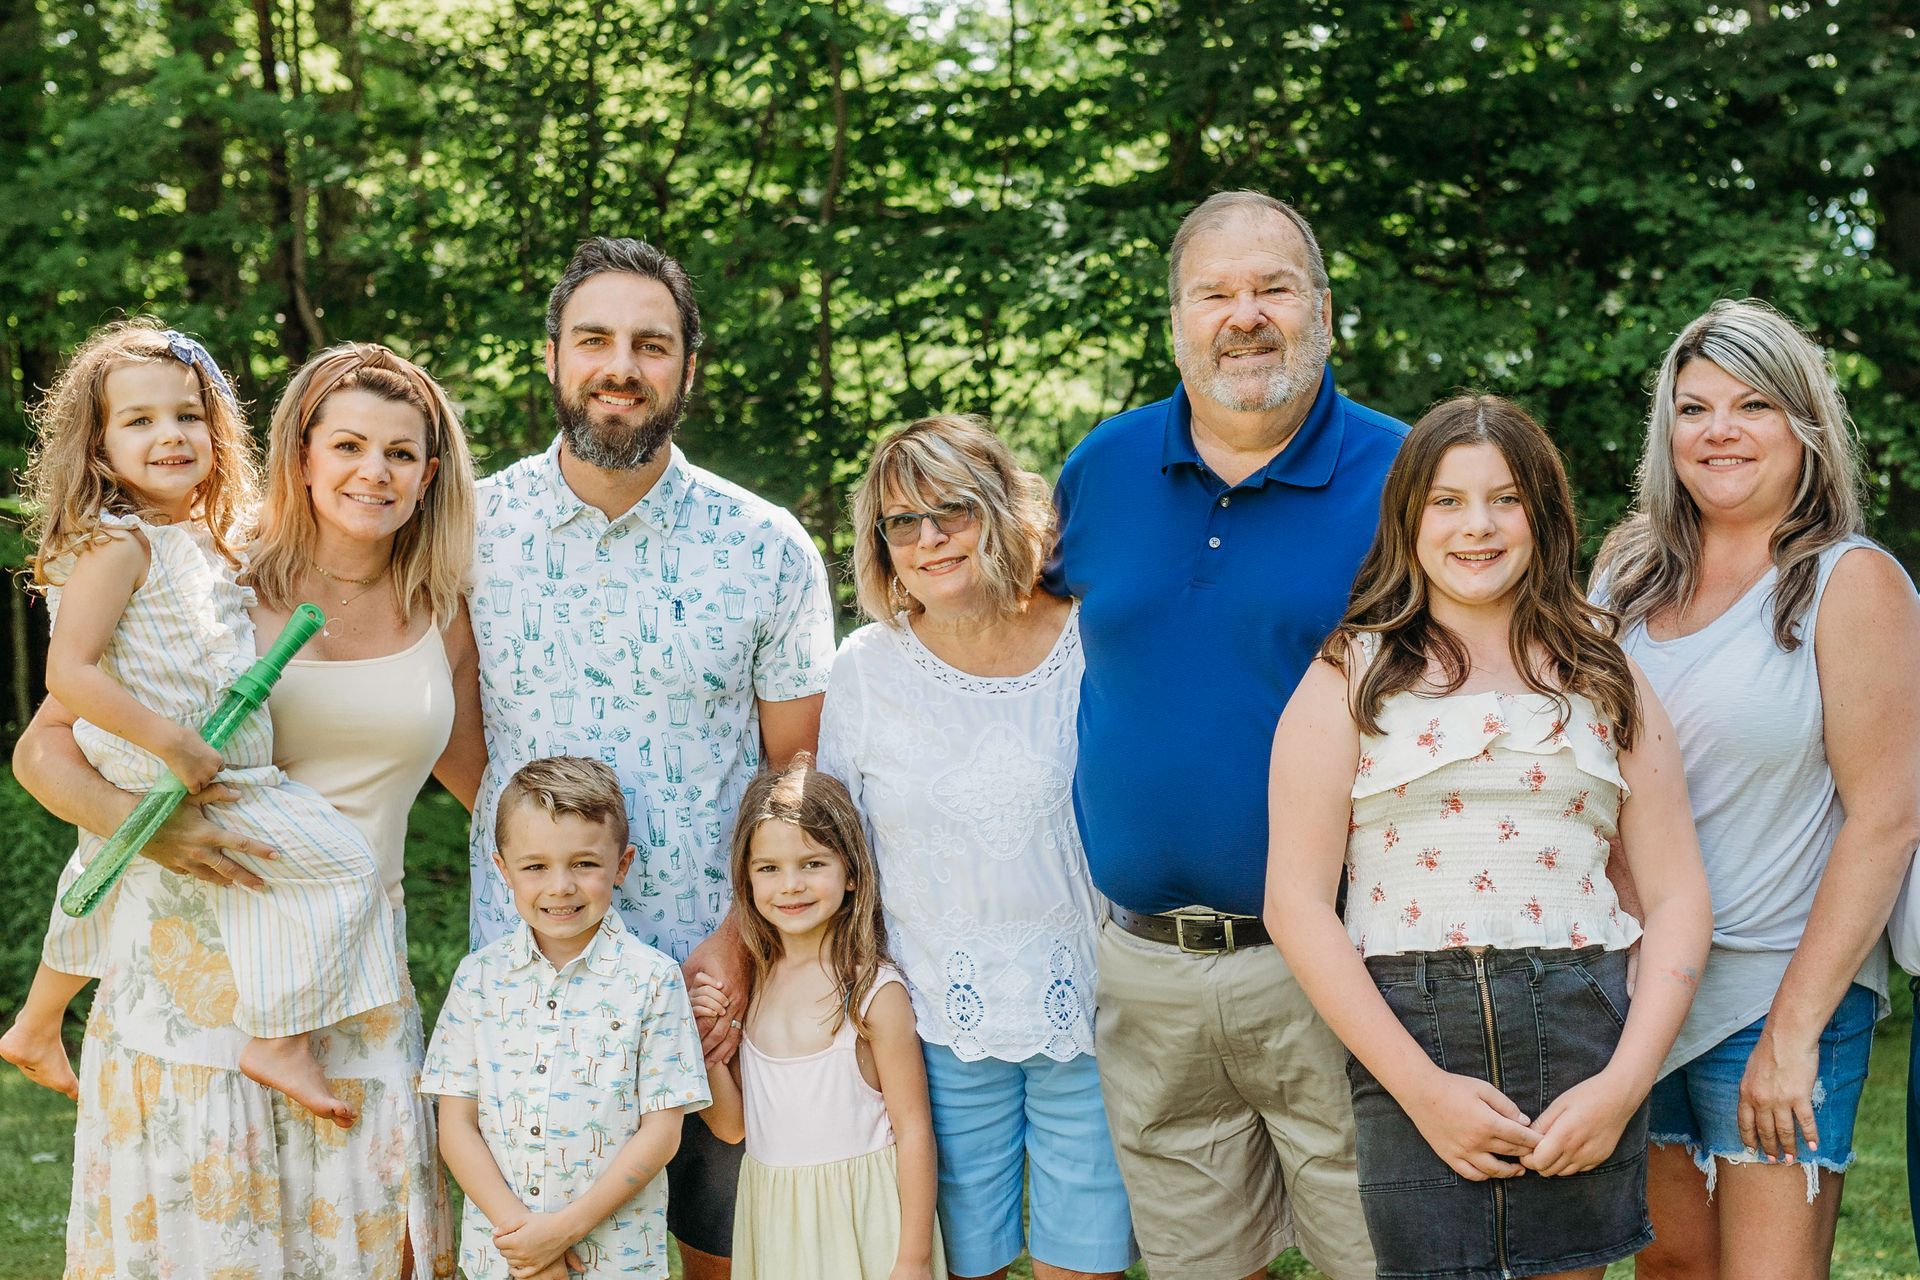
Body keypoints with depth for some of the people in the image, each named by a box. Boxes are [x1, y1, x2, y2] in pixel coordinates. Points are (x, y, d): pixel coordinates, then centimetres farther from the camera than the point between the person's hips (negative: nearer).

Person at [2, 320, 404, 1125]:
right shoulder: (117, 544, -21)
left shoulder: (200, 538, 7)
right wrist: (171, 742, -31)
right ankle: (281, 1043, -12)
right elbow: (68, 672, -29)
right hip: (162, 779, -10)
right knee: (336, 860, -16)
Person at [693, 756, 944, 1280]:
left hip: (856, 1217, -5)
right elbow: (732, 1126, 6)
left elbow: (913, 1129, -11)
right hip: (773, 1216, 5)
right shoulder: (746, 982, 1)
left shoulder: (875, 992, -15)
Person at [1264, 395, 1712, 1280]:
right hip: (1406, 1038, -2)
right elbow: (1296, 905, -2)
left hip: (1583, 1036, 2)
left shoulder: (1604, 677, 13)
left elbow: (1677, 896, 8)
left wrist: (1625, 1083, -5)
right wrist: (1422, 1087, -11)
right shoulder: (1351, 677, 6)